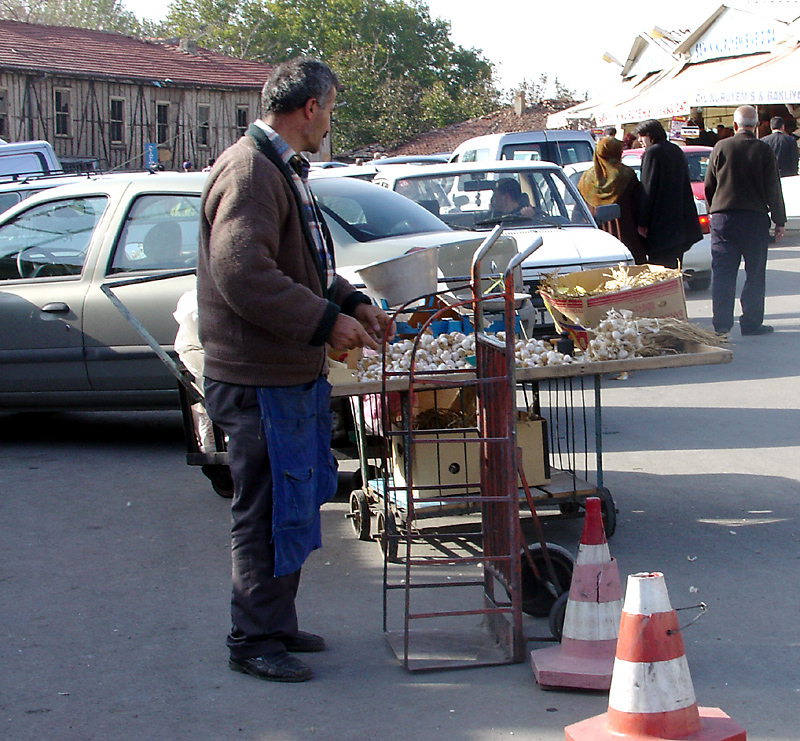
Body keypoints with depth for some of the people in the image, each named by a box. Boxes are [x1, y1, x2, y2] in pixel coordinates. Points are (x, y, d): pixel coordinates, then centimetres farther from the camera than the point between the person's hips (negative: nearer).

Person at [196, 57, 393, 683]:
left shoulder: (284, 171, 16)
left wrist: (353, 303, 10)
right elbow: (242, 273, -27)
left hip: (295, 374, 11)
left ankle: (277, 625, 29)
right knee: (270, 512, -2)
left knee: (297, 504, 17)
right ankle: (253, 642, 11)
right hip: (260, 379, -11)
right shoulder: (249, 171, -18)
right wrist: (327, 321, -21)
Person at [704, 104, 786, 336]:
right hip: (755, 217, -1)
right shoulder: (764, 151, -5)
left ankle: (721, 322, 3)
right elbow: (773, 189, -2)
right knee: (755, 273, 6)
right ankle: (751, 322, 6)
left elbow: (708, 186, 7)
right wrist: (779, 221, 6)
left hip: (723, 218, 1)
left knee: (722, 272, 4)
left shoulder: (721, 148, -1)